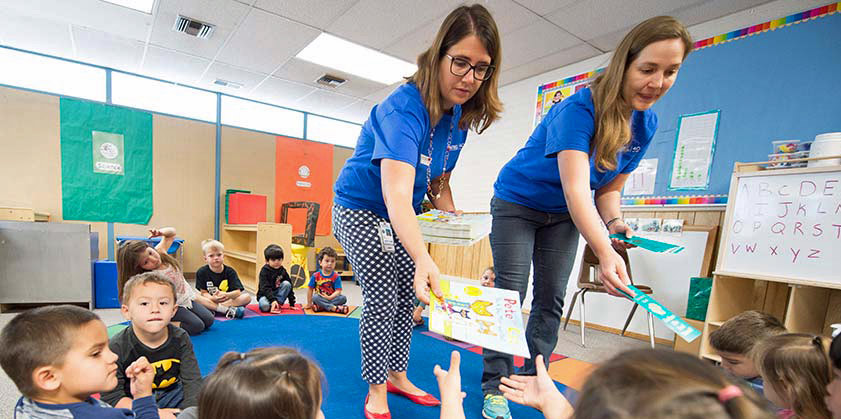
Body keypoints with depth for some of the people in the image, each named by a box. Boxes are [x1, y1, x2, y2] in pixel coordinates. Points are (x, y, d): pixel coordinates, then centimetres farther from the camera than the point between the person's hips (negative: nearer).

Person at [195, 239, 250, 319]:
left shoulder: (230, 271, -4)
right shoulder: (201, 272, -3)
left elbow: (237, 292, -11)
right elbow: (203, 292, -6)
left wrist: (226, 295, -33)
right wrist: (212, 298, -29)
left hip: (229, 300, 1)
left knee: (247, 297, -23)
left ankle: (215, 309, -28)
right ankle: (228, 310, -35)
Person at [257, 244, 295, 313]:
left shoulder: (283, 271, -1)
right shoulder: (264, 271, -15)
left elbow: (289, 287, 1)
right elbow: (265, 288, -24)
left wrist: (292, 304, -3)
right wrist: (272, 300, -39)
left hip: (278, 294, 5)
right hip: (265, 295, -5)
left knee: (286, 283, -20)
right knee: (264, 306, -37)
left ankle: (278, 303, -19)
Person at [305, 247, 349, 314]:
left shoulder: (336, 276, -3)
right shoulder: (315, 275, -2)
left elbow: (338, 291, -10)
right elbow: (310, 289, 3)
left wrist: (330, 297, -27)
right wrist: (309, 303, 2)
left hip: (332, 298, 0)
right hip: (320, 299, 0)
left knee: (343, 298, -26)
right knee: (315, 297, -33)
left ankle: (320, 307, -30)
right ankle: (334, 308, -36)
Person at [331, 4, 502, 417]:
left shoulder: (459, 115, -5)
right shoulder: (402, 109, -31)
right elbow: (396, 196, -45)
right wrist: (423, 259, -58)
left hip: (402, 218, 8)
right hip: (360, 209, -7)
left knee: (405, 298, 12)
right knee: (381, 298, -9)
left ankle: (397, 376, 32)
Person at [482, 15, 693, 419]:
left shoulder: (646, 123, -6)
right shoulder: (579, 108, -28)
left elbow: (608, 188, 1)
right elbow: (575, 188, -39)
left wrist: (614, 222, -19)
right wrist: (604, 253, -51)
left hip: (563, 217, 6)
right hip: (517, 204, -5)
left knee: (551, 301, 6)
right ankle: (494, 387, 10)